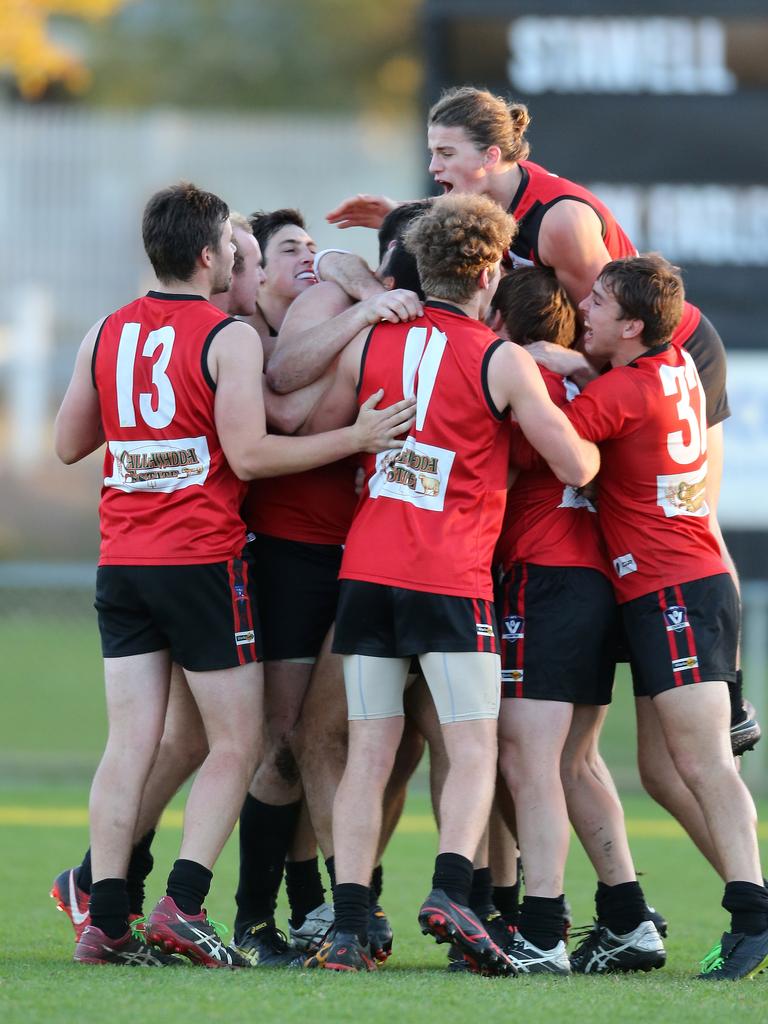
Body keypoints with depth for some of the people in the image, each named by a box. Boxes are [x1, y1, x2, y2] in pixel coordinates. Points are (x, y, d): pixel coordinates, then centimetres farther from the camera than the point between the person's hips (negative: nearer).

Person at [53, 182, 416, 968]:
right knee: (236, 744, 2)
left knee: (129, 746, 4)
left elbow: (69, 444, 15)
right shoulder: (229, 339, -9)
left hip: (121, 564, 6)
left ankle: (105, 920, -3)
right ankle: (182, 905, -10)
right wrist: (356, 438, -11)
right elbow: (249, 455, -15)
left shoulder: (105, 335, 8)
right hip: (202, 561, -6)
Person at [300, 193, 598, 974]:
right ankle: (450, 891, -20)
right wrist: (596, 443, 19)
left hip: (367, 568, 4)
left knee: (368, 754, 4)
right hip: (453, 579, -4)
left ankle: (348, 927, -3)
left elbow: (318, 435, 16)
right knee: (473, 750, 1)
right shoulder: (502, 362, -4)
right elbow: (577, 467, -3)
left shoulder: (369, 343, 6)